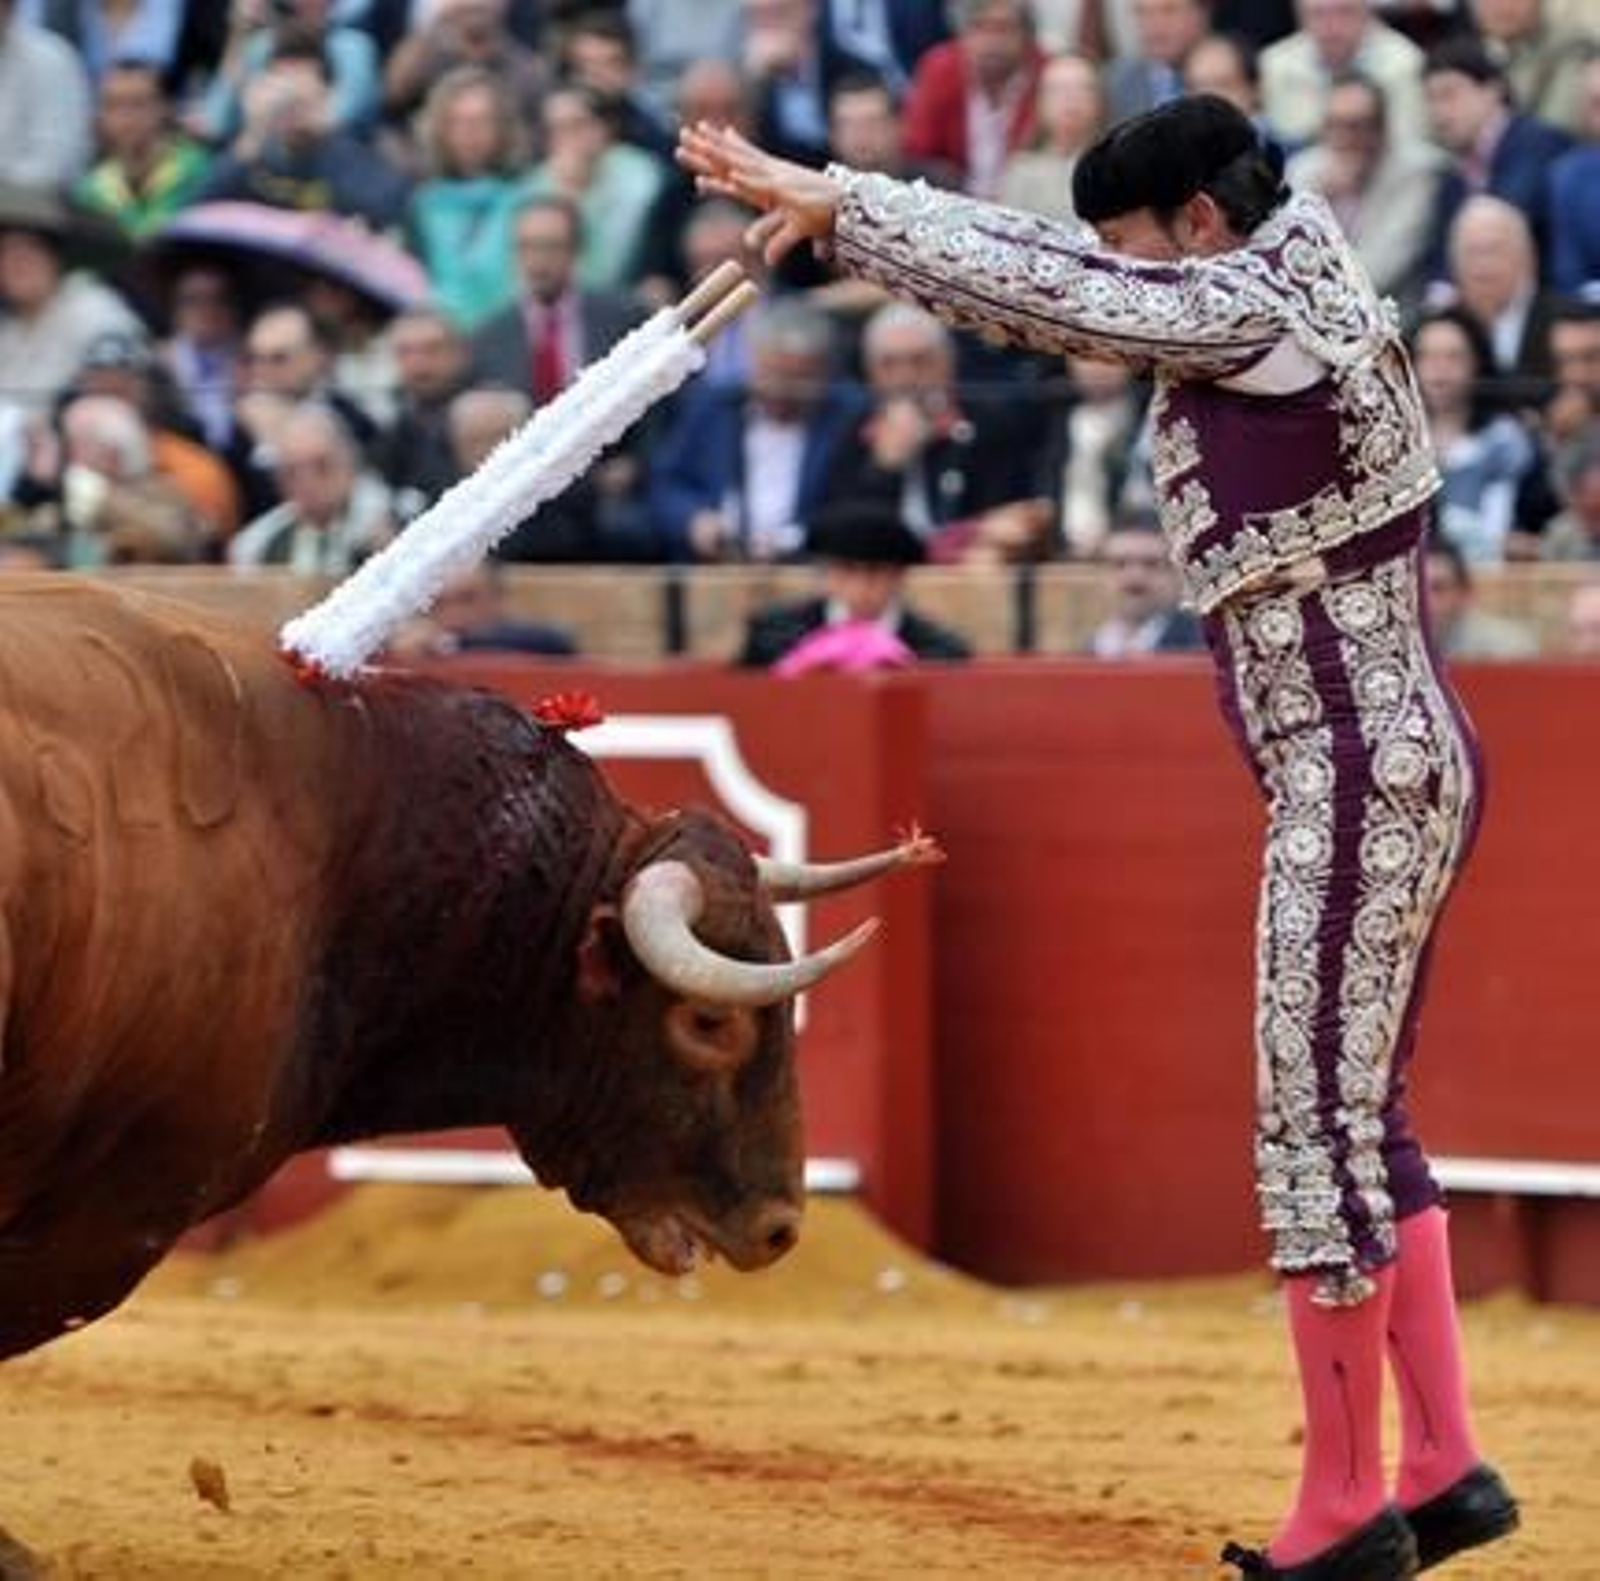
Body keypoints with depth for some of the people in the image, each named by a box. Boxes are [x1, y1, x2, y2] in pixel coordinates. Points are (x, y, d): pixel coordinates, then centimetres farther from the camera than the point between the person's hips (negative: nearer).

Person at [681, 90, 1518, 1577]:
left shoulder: (1259, 312, -14)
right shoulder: (1298, 301, 13)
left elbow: (1034, 285, -14)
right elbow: (1059, 280, 16)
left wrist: (829, 201, -6)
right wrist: (839, 210, 11)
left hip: (1355, 780, -10)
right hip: (1402, 765, 10)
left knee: (1317, 1130, -5)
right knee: (1361, 1119, 15)